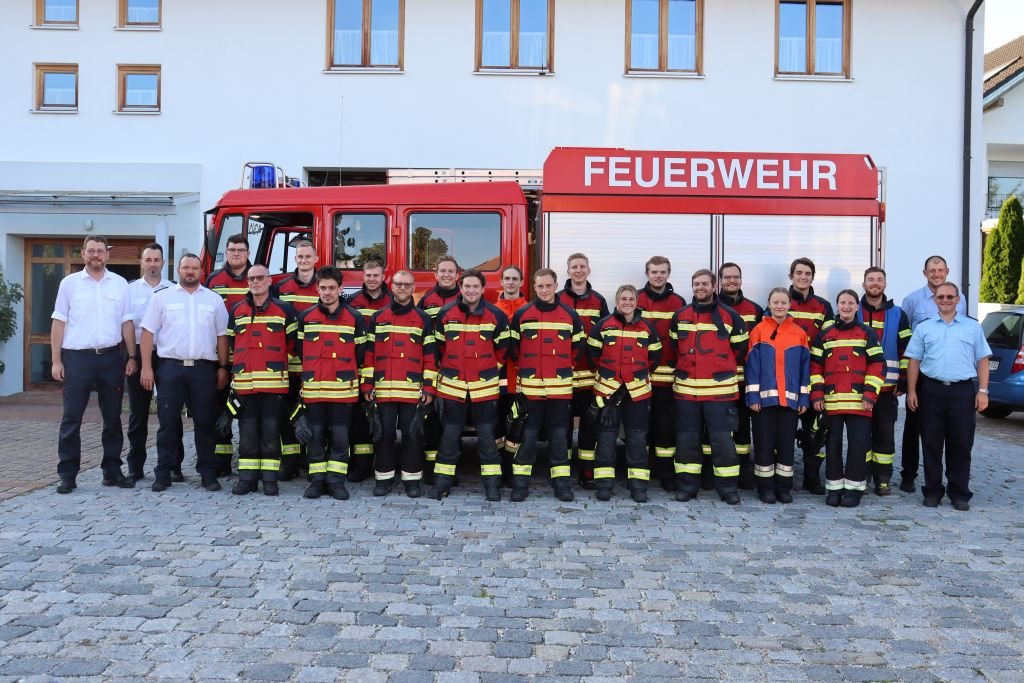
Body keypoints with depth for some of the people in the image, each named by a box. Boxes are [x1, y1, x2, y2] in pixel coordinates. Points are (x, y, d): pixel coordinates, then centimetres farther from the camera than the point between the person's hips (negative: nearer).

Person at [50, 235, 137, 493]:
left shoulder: (120, 284, 8)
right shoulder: (70, 283, 4)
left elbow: (127, 323, 9)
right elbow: (59, 323, 2)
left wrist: (132, 357, 2)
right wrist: (56, 360, -4)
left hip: (111, 357, 2)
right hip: (77, 357, -2)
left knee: (113, 418, 8)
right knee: (72, 419, 0)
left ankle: (112, 470, 18)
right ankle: (67, 474, 7)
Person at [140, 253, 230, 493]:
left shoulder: (214, 300, 11)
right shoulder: (162, 297, 7)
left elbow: (222, 336, 11)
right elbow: (148, 333, 3)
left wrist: (223, 367, 4)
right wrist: (146, 367, -4)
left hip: (204, 368, 1)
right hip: (170, 367, -1)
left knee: (206, 423, 3)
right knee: (168, 423, 3)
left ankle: (208, 473, 10)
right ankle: (165, 473, 11)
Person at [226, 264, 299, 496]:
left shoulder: (284, 310, 5)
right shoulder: (237, 311, 14)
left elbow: (293, 343, 7)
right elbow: (230, 344, 18)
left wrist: (282, 365, 3)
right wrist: (234, 371, 13)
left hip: (274, 382, -3)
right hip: (244, 382, 3)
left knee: (271, 431, 0)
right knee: (247, 431, 5)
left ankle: (270, 478, 7)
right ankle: (247, 477, 11)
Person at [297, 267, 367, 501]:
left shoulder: (354, 317, 3)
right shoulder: (305, 317, 7)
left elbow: (360, 353, 7)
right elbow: (299, 351, 12)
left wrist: (346, 374, 7)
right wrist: (307, 375, 11)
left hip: (343, 389, -1)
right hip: (313, 389, 1)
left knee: (340, 436, 2)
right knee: (316, 435, 6)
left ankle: (336, 480, 10)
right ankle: (317, 479, 16)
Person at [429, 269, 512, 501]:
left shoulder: (496, 315, -2)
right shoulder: (445, 314, 0)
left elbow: (502, 347, 9)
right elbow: (438, 347, 11)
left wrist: (492, 369, 11)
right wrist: (445, 370, 12)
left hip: (485, 386, 0)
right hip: (452, 385, 1)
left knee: (486, 434, 4)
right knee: (450, 434, 6)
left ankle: (491, 482, 12)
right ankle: (443, 480, 16)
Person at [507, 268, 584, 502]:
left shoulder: (570, 315, 4)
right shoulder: (521, 315, 1)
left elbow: (578, 345, 14)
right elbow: (512, 346, 9)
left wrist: (562, 364, 11)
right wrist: (525, 365, 11)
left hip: (560, 386, 1)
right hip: (529, 385, -1)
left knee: (559, 434, 5)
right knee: (527, 434, 2)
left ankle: (562, 482, 13)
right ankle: (520, 482, 9)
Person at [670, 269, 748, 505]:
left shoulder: (730, 316, 0)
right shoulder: (680, 317, 8)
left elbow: (740, 351, 6)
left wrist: (723, 371, 9)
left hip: (720, 390, -3)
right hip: (686, 389, 3)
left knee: (722, 439, -1)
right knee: (686, 438, 6)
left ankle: (727, 486, 9)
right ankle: (688, 484, 16)